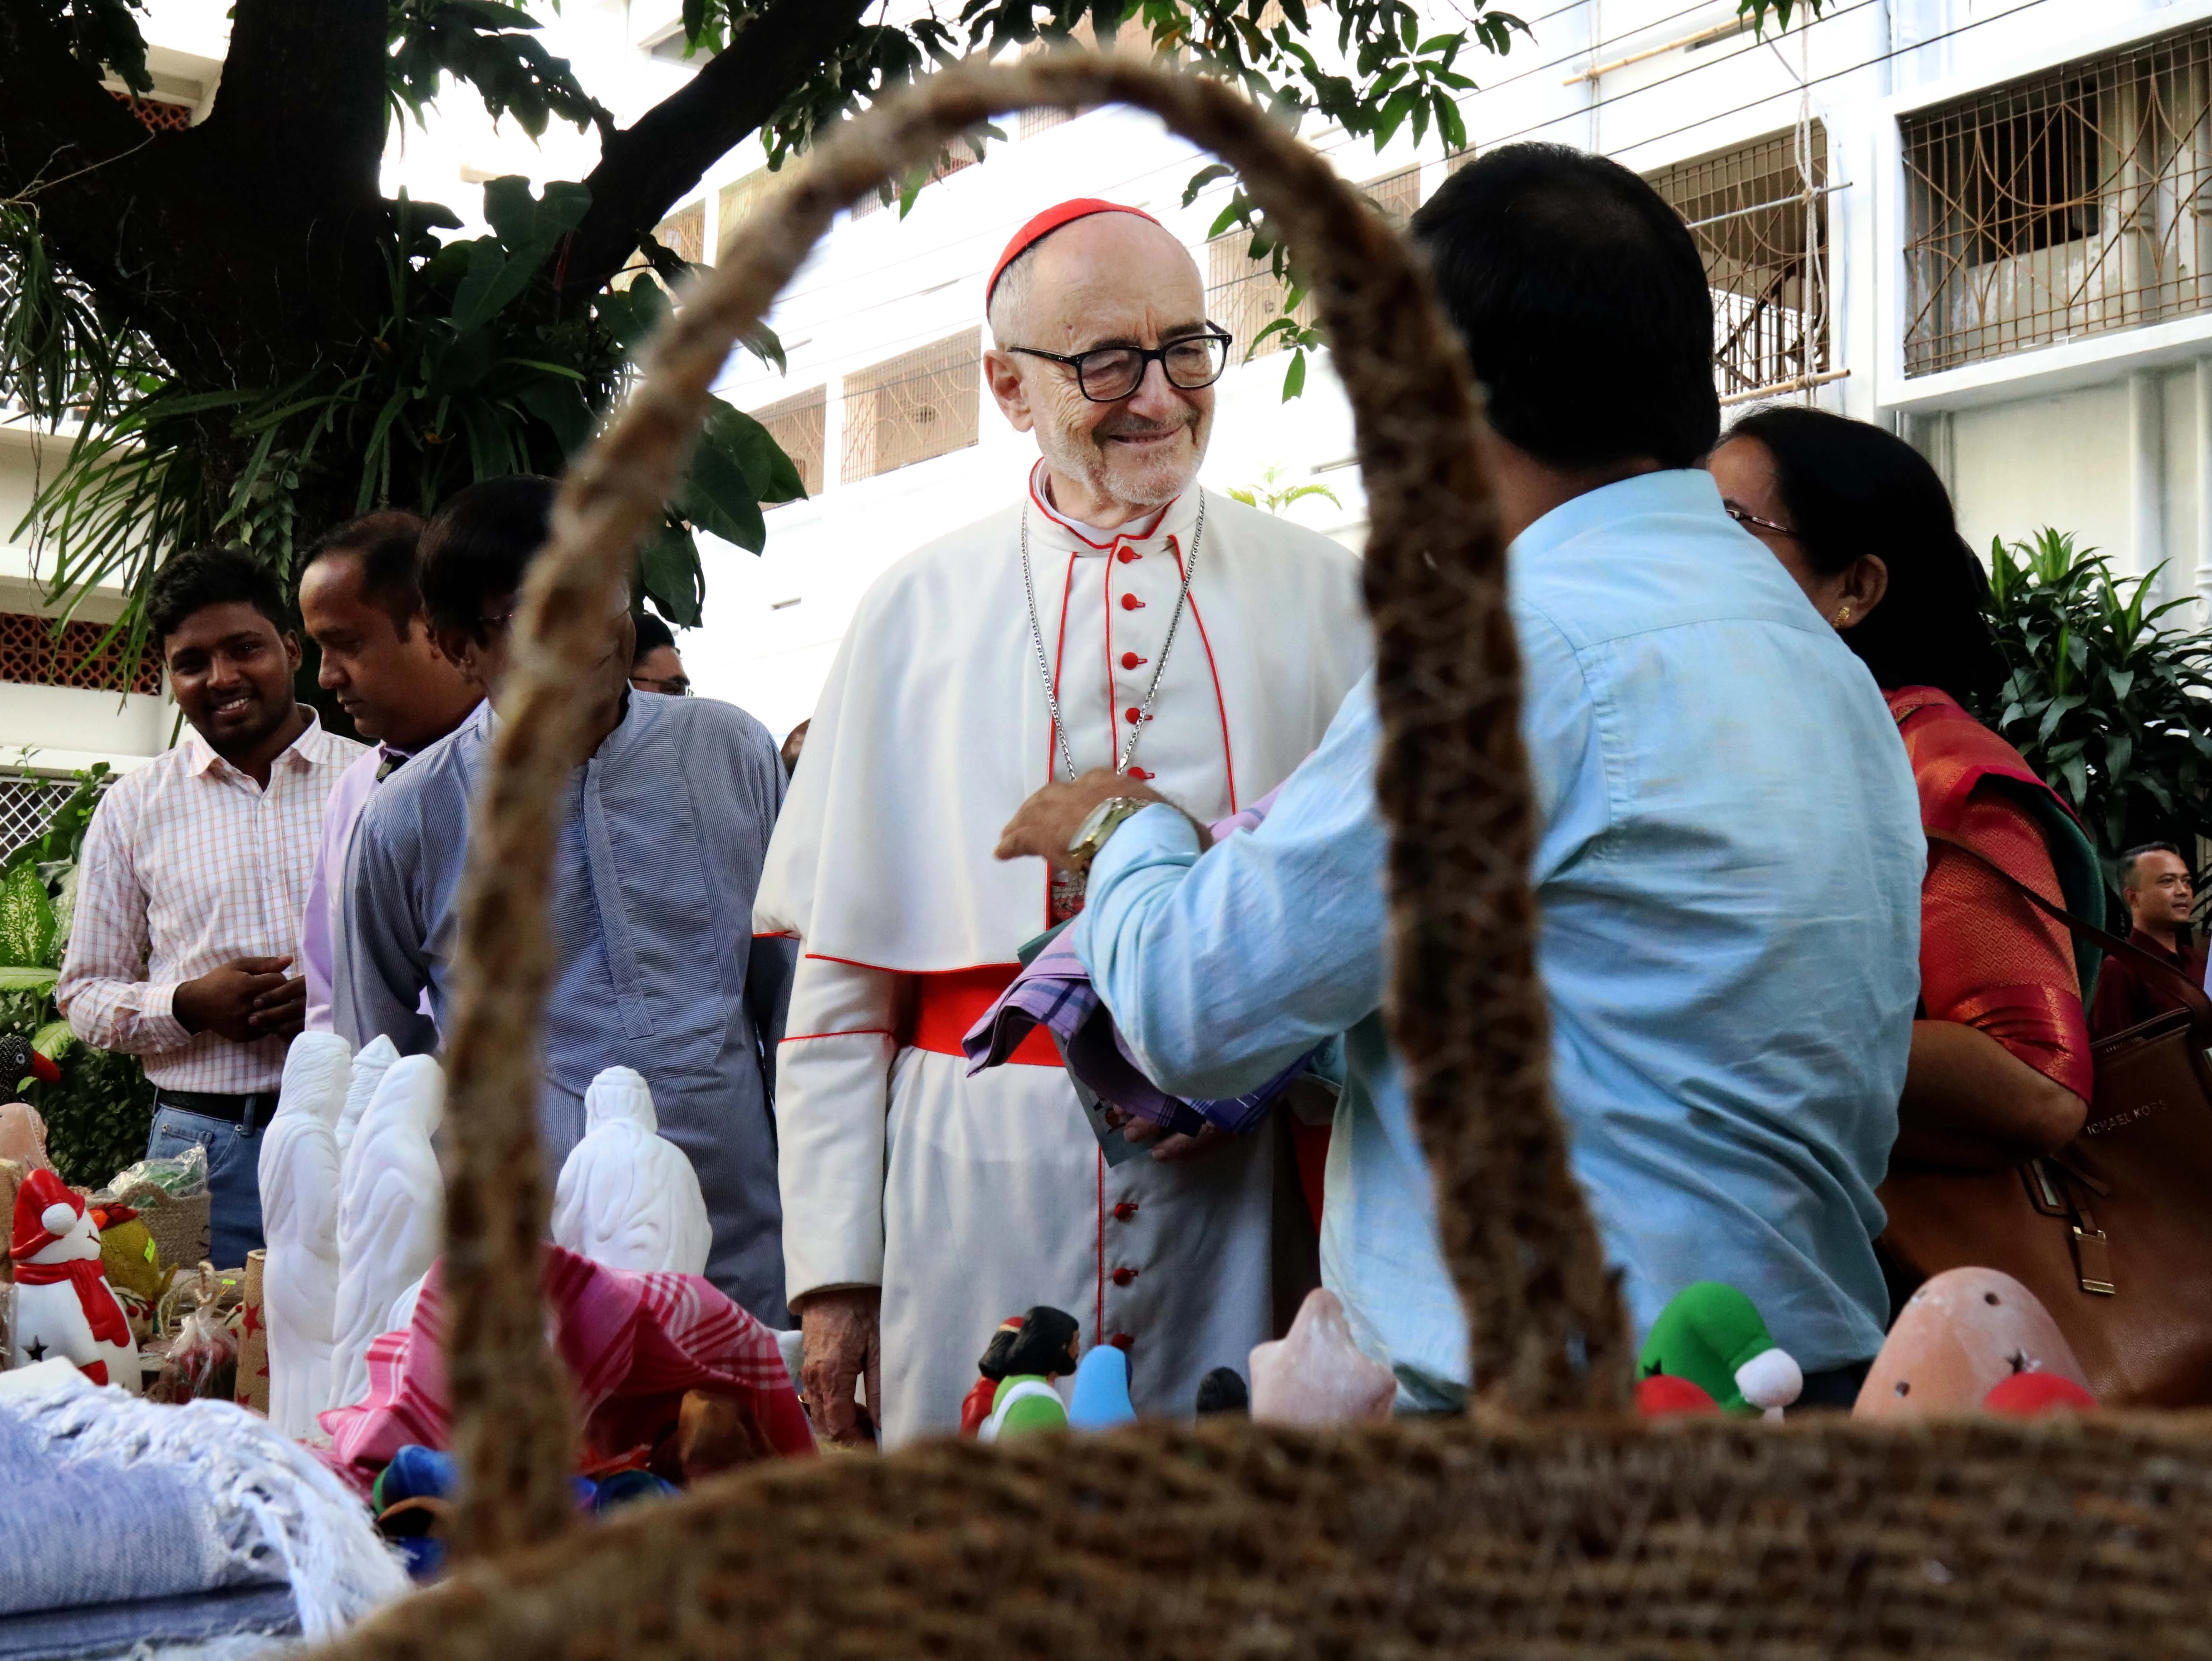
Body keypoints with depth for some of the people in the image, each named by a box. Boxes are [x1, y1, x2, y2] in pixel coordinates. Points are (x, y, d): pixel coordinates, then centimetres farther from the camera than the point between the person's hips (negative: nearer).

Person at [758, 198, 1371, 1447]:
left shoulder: (1324, 595, 8)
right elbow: (837, 962, 6)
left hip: (1240, 1171, 0)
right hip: (978, 1184, 0)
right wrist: (833, 1271, 2)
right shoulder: (917, 613, 8)